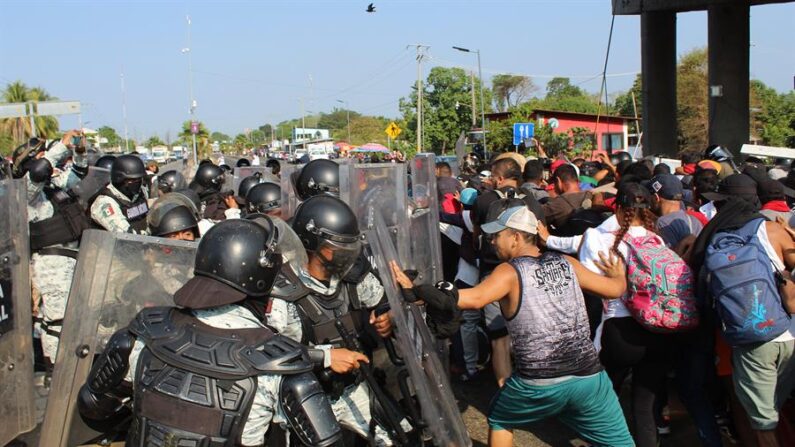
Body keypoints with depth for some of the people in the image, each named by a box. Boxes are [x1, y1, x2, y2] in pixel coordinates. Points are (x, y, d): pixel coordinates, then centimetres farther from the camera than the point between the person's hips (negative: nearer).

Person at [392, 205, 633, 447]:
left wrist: (414, 291, -21)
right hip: (589, 377, 3)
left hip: (539, 384, -3)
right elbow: (614, 289, 17)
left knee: (499, 420, 26)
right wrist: (619, 275, 41)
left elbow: (473, 299, -22)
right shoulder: (566, 263, 9)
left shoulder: (510, 271, -4)